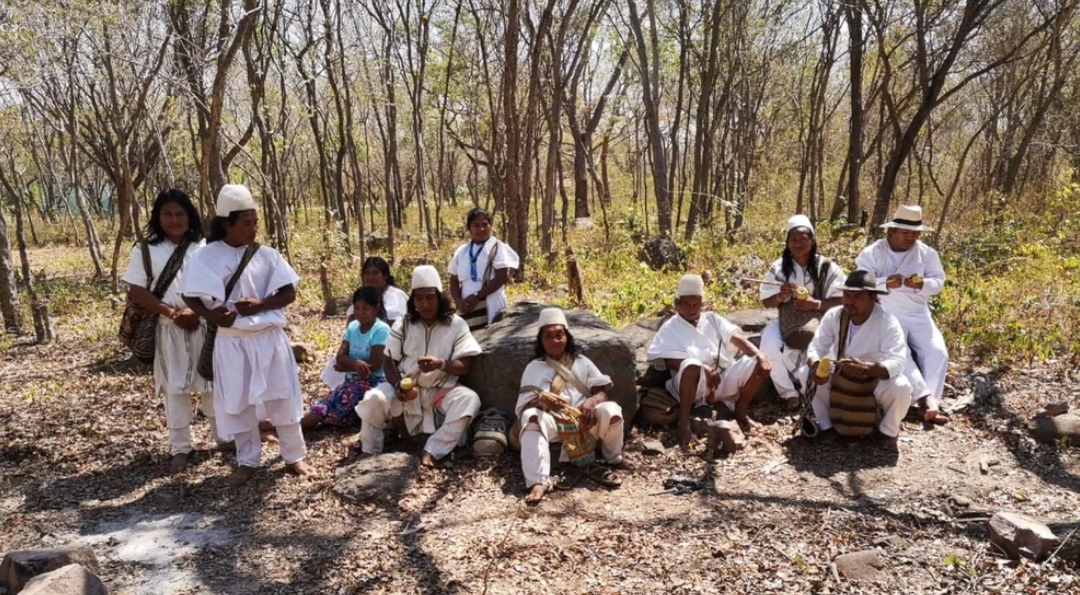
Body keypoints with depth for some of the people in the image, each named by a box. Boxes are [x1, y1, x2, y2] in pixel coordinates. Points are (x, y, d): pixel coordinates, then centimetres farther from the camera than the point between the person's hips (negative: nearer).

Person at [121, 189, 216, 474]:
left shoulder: (204, 247, 2)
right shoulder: (146, 249, 1)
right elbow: (136, 291, -4)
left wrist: (195, 311, -17)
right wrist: (173, 313, -13)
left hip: (205, 326, 0)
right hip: (169, 329, 0)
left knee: (212, 384, 9)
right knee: (174, 389, 6)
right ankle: (180, 448, 16)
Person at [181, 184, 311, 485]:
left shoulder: (266, 255, -2)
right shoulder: (207, 257, -4)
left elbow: (289, 293, -1)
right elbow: (190, 296, -1)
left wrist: (260, 305, -15)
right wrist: (210, 315, -19)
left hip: (269, 337, 0)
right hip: (232, 342, 0)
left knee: (282, 398, 7)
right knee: (236, 403, 10)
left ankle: (294, 456, 21)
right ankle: (247, 461, 25)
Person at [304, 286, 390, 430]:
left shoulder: (381, 330, -12)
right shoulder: (352, 327, 9)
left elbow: (374, 365, -17)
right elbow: (340, 357, 0)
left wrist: (348, 365, -3)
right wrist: (355, 363, -24)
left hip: (374, 383, -9)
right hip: (353, 382, 9)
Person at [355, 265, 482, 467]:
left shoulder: (456, 325, -3)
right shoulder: (403, 324, 3)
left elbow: (464, 367, -7)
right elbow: (389, 362, 2)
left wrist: (441, 364, -29)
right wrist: (398, 385, -19)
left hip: (441, 391, -1)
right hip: (407, 389, 1)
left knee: (469, 399, -31)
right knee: (374, 399, -27)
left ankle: (431, 451, -28)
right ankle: (370, 455, -5)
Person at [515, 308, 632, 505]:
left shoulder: (582, 362, 18)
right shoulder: (534, 368, 13)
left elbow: (602, 392, 7)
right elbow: (524, 405, 1)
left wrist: (592, 401, -19)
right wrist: (540, 401, -25)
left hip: (584, 421, 1)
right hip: (552, 423, -1)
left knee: (611, 410, -28)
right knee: (531, 417, -34)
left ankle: (613, 458, 4)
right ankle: (538, 482, -46)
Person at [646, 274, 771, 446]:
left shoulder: (712, 319, 20)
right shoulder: (670, 328, 6)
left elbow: (736, 338, 8)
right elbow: (667, 360, -9)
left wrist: (759, 355, -11)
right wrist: (703, 368, -22)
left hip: (724, 378, 5)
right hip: (696, 383, -5)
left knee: (760, 365, -12)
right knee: (692, 365, -40)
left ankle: (740, 413, 6)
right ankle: (684, 422, -25)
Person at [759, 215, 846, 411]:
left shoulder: (827, 267, -4)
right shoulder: (779, 268, 0)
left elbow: (842, 300, -6)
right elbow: (766, 301, 2)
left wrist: (815, 304, -22)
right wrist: (780, 297, -21)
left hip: (819, 323, -2)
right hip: (787, 323, 2)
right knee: (769, 348, -26)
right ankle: (789, 393, -6)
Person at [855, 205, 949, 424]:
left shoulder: (927, 253, 10)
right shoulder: (872, 253, -1)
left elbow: (938, 281, 4)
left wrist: (922, 284, -21)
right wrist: (885, 283, -31)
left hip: (919, 314, 4)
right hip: (886, 315, -4)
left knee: (937, 351, -17)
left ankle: (932, 402, -20)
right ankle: (926, 398, -29)